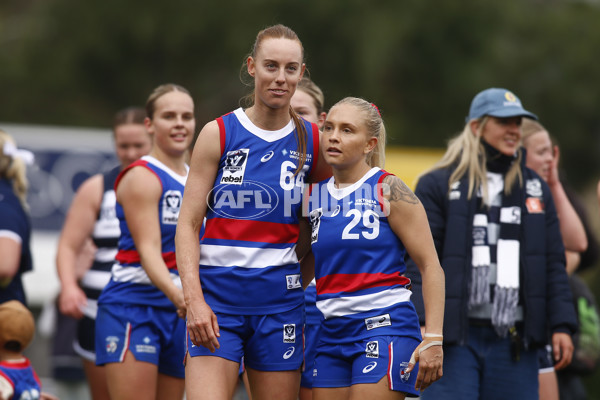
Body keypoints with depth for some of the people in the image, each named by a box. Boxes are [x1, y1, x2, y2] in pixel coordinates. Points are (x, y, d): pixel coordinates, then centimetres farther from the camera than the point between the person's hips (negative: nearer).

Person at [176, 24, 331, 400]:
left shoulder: (313, 141, 6)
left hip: (280, 302, 2)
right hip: (217, 297, -2)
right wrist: (194, 300, -12)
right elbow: (188, 224, -2)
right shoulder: (218, 134, 0)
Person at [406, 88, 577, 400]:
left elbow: (554, 264, 15)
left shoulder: (535, 189, 16)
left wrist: (561, 326, 5)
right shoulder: (438, 185, 2)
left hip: (514, 341, 4)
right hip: (452, 337, -4)